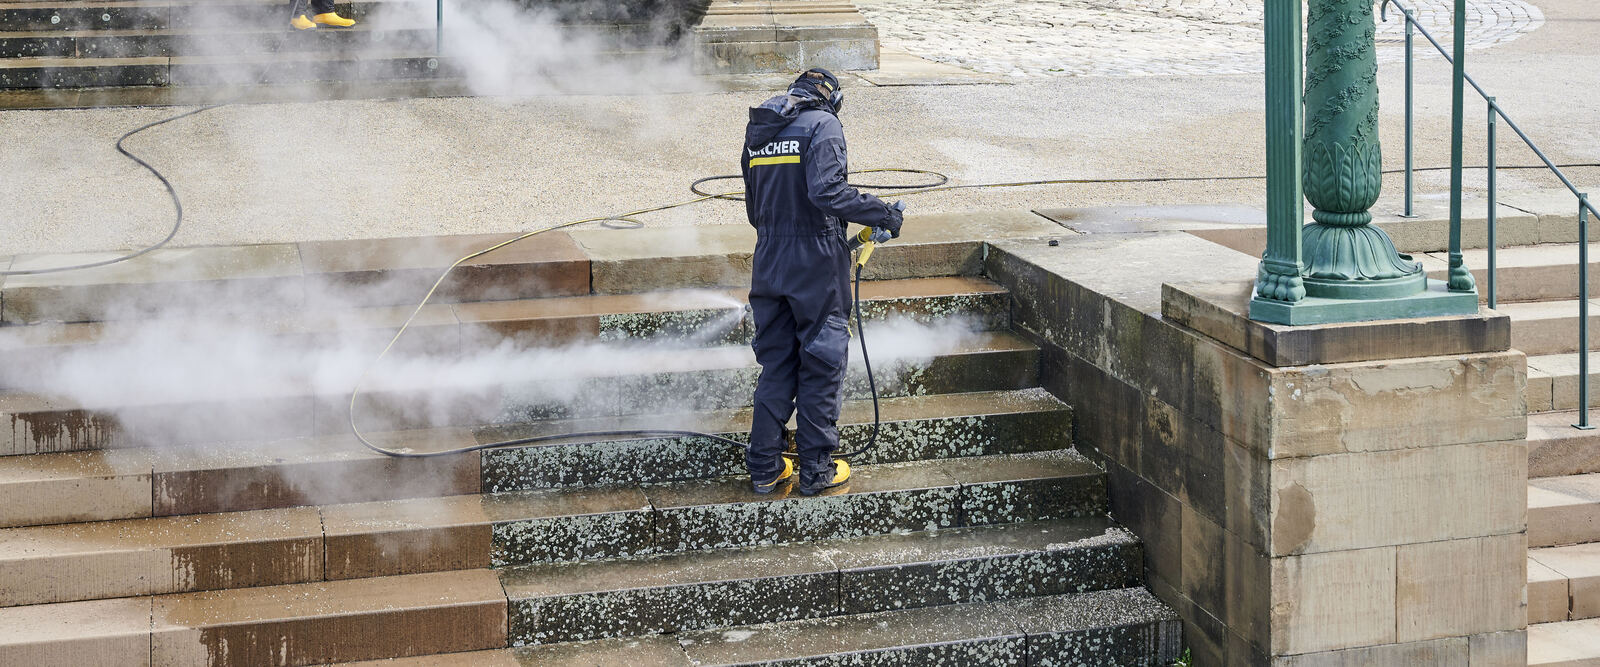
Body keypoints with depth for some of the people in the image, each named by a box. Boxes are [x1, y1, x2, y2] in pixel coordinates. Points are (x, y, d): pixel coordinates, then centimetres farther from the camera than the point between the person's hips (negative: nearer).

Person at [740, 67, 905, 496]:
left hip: (769, 261, 6)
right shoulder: (823, 124, -7)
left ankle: (765, 469, 14)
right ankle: (816, 470, 9)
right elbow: (825, 191, -22)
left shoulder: (758, 133, 14)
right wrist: (880, 213, -15)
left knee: (775, 365, 13)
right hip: (816, 261, -6)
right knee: (821, 364, 4)